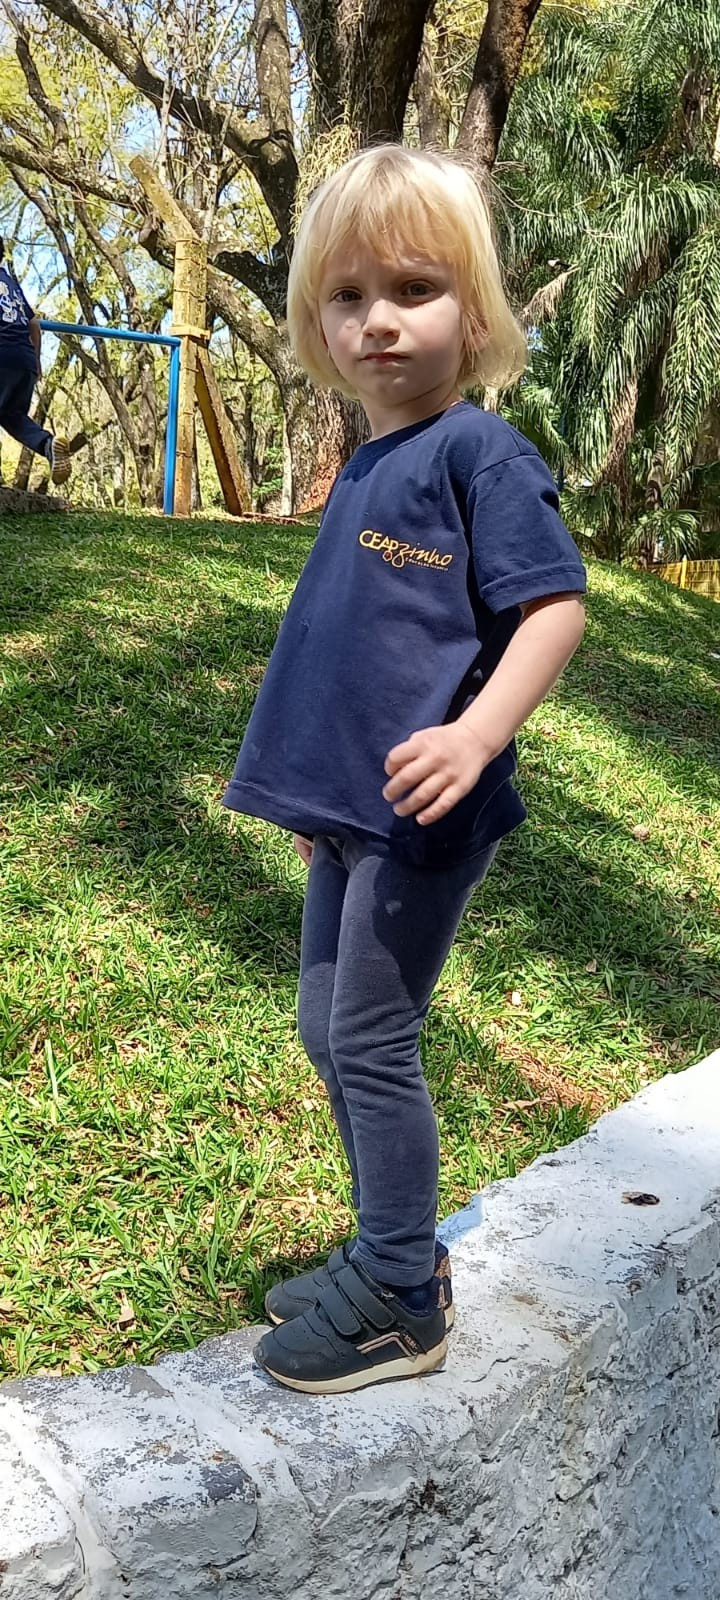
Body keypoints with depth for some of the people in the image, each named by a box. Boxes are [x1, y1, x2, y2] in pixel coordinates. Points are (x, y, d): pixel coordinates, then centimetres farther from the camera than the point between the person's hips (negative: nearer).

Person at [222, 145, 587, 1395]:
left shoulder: (479, 453, -11)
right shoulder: (364, 468, 13)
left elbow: (556, 605, -16)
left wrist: (477, 735, -30)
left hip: (424, 815, -9)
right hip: (354, 812, 9)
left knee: (371, 1045, -1)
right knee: (326, 1031, 16)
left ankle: (401, 1299, 18)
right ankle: (394, 1248, 34)